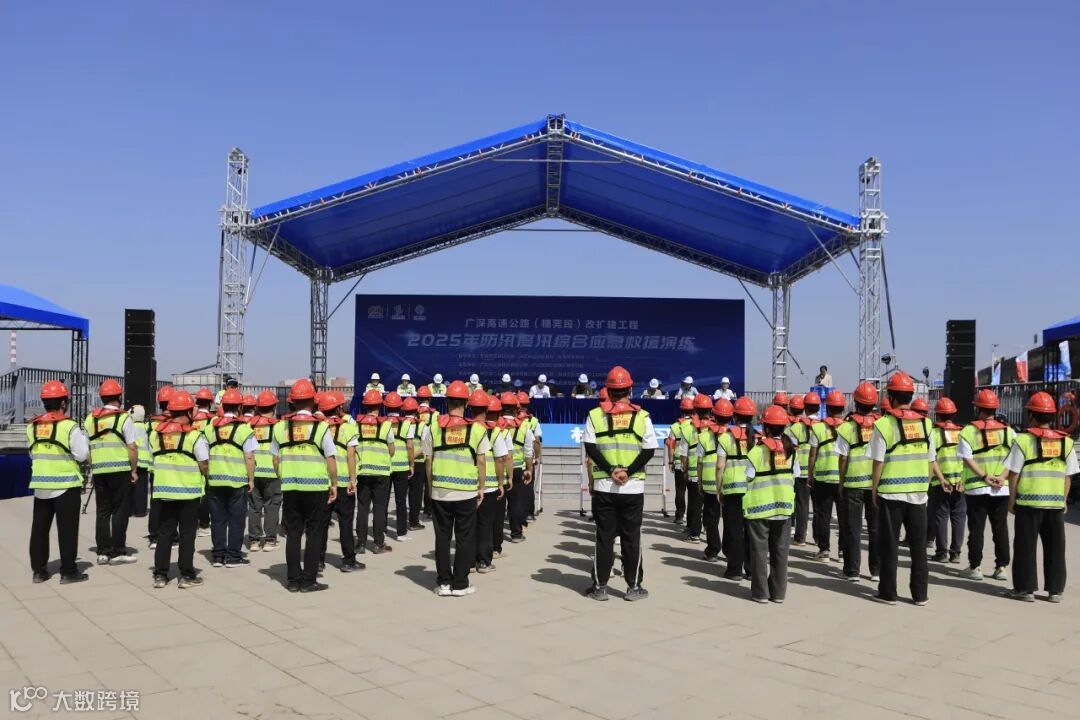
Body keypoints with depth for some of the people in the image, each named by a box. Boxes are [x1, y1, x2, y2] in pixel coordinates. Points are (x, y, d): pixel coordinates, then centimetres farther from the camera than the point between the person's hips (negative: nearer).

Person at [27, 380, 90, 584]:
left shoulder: (32, 427, 5)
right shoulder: (69, 426, -13)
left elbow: (33, 454, 12)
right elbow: (82, 455, -11)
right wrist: (84, 439, 5)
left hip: (40, 485, 5)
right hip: (66, 485, -5)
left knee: (40, 528, 13)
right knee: (67, 529, 1)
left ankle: (39, 570, 19)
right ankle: (68, 571, 4)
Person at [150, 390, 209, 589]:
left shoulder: (156, 433, 1)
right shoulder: (194, 435, -14)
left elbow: (153, 457, 7)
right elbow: (204, 464, -12)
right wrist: (202, 476, 8)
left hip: (163, 489, 4)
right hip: (189, 490, -4)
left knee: (164, 532, 13)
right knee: (187, 533, 5)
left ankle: (160, 574, 16)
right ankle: (186, 575, 8)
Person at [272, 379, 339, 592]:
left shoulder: (280, 426, 2)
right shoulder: (320, 426, -8)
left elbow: (276, 460, 8)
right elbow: (331, 459, -8)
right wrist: (334, 484, 3)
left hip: (290, 488, 3)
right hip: (316, 487, -3)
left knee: (293, 533, 11)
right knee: (314, 533, 6)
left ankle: (294, 580, 15)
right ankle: (308, 581, 8)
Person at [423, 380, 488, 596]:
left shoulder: (434, 426, -2)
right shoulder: (477, 428, -5)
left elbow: (429, 460, 2)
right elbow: (481, 462, -1)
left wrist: (430, 486, 13)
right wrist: (481, 488, 11)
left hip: (440, 491, 1)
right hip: (467, 492, -1)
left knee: (442, 537, 11)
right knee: (464, 538, 9)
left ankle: (443, 582, 16)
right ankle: (460, 584, 13)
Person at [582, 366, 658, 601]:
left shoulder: (595, 415, -1)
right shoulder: (642, 416, -1)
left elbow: (590, 447, -6)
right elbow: (649, 450, -6)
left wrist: (610, 470, -10)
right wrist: (629, 472, -11)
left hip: (603, 486, 0)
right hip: (633, 487, 0)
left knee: (604, 537, 8)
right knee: (631, 537, 8)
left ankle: (600, 586, 12)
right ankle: (634, 587, 13)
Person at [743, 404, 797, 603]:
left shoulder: (758, 450, -13)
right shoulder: (790, 449, 0)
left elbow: (748, 478, -11)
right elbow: (794, 477, 4)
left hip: (760, 506, -4)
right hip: (784, 505, 4)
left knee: (760, 549, 6)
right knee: (780, 550, 11)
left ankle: (760, 592, 8)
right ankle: (778, 592, 16)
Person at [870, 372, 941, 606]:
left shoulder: (884, 424, -10)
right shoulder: (924, 423, 2)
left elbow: (878, 463, -10)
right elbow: (931, 461, 6)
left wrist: (874, 490, 2)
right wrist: (923, 486, 17)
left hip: (891, 492, -3)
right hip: (918, 494, 3)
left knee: (889, 544, 7)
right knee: (918, 545, 12)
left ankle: (888, 593, 12)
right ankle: (920, 594, 17)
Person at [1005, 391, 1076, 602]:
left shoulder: (1023, 440, -8)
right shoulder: (1066, 442, 4)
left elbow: (1014, 473, -7)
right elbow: (1068, 476, 7)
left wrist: (1012, 500, 2)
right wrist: (1063, 500, 16)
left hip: (1029, 501, -4)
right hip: (1056, 503, 4)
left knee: (1026, 546, 4)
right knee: (1055, 547, 11)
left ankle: (1026, 589, 7)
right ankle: (1055, 590, 16)